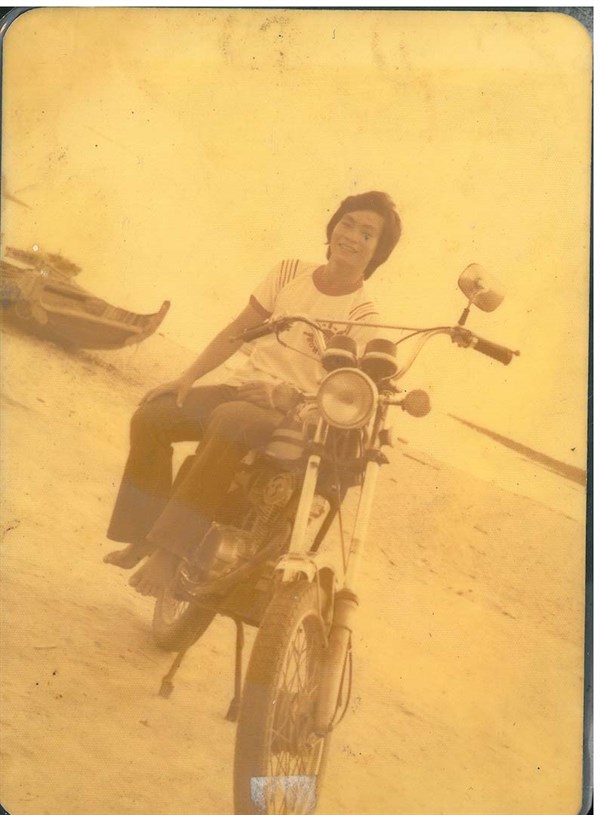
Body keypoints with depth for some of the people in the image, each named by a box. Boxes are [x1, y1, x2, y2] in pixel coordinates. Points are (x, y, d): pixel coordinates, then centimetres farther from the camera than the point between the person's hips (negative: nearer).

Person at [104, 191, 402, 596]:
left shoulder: (363, 316, -2)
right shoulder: (290, 272, 10)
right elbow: (237, 332, 10)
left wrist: (290, 396, -27)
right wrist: (188, 378, 0)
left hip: (293, 416, -5)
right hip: (243, 388, 5)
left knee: (228, 422, -37)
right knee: (151, 415, -16)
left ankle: (171, 548, -32)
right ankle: (146, 530, -3)